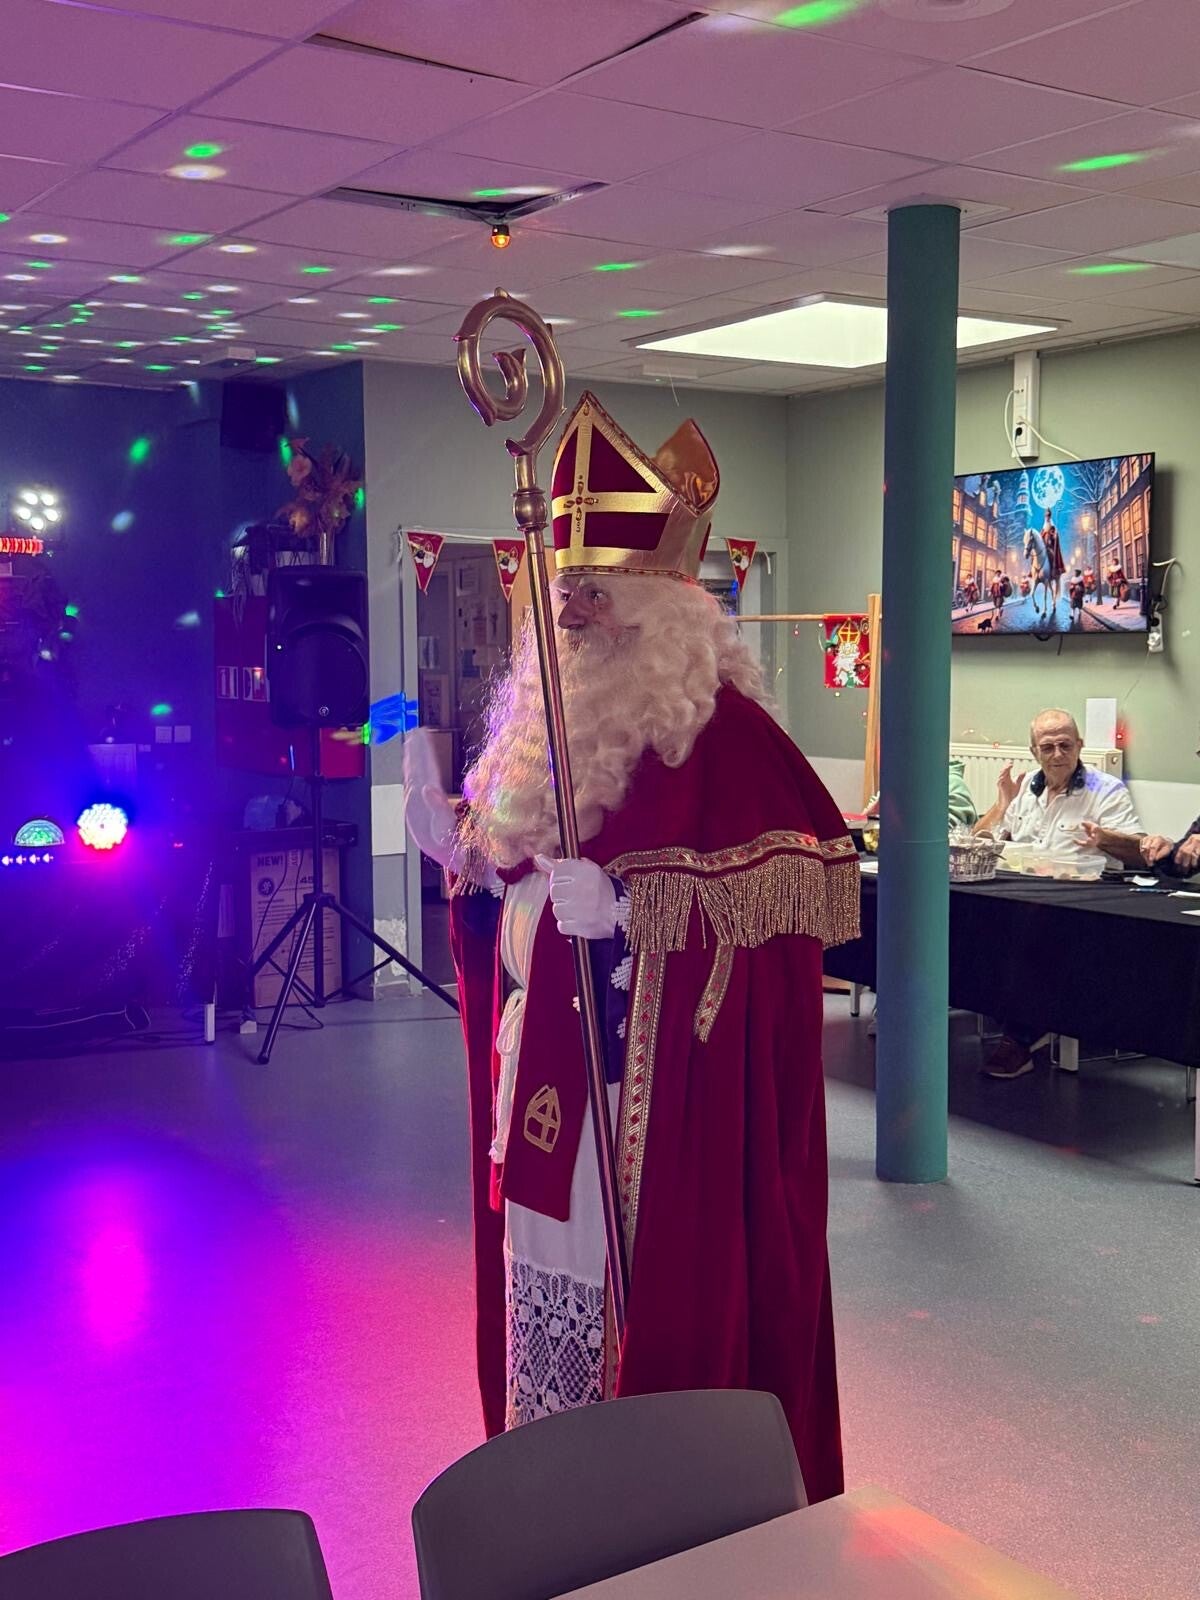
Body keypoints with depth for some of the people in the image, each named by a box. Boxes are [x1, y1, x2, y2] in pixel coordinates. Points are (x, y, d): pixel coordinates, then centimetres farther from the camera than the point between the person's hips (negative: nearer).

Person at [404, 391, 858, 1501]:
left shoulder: (714, 723, -13)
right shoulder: (547, 711, 11)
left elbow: (812, 865, -21)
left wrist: (633, 904, -26)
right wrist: (459, 852, -1)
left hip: (658, 1083, -7)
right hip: (547, 1069, 8)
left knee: (657, 1290, 1)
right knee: (548, 1280, 16)